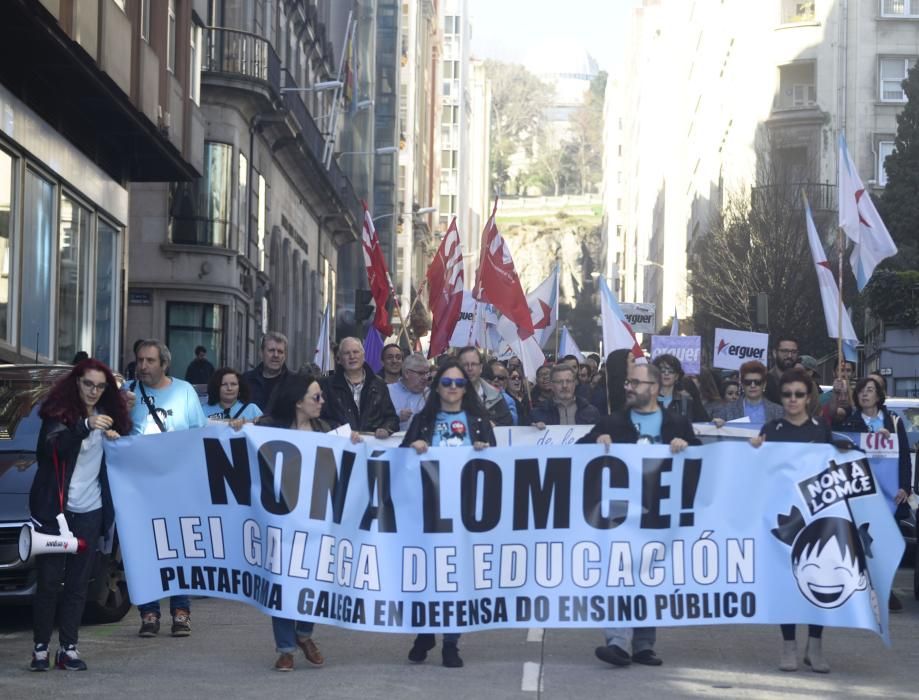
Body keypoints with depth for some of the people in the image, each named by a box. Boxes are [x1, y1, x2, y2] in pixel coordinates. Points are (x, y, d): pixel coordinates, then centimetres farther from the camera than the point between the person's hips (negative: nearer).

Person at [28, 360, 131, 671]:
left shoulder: (108, 415, 11)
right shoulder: (59, 411, -3)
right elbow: (53, 447, -22)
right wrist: (86, 426, -35)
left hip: (90, 511, 4)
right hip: (55, 508, -4)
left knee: (78, 582, 4)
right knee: (49, 580, -3)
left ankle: (69, 648, 7)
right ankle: (40, 648, 4)